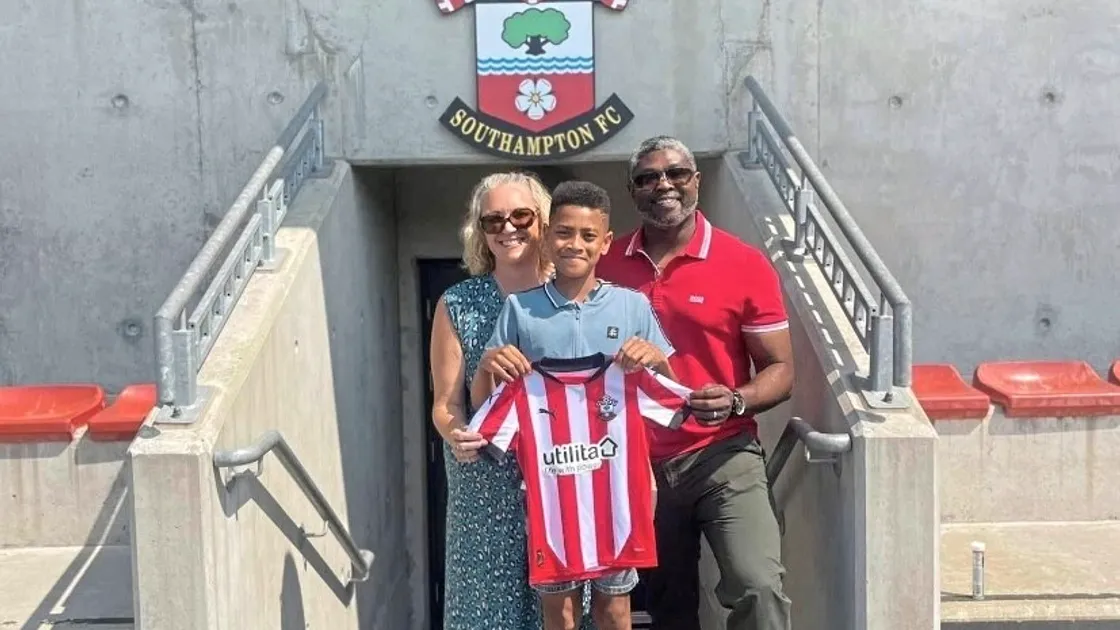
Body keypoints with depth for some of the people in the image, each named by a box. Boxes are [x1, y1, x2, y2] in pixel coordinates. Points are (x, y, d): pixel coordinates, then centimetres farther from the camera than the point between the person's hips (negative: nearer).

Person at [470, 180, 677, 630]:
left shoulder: (633, 306, 3)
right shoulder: (519, 308, 2)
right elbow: (481, 403, 5)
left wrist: (656, 358, -13)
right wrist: (487, 365, -16)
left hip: (616, 477, 0)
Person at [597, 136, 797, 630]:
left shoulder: (746, 265, -6)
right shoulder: (607, 265, 2)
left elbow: (780, 370, -3)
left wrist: (735, 401, -22)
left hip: (723, 456, -3)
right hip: (640, 462, 3)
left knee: (758, 587, -23)